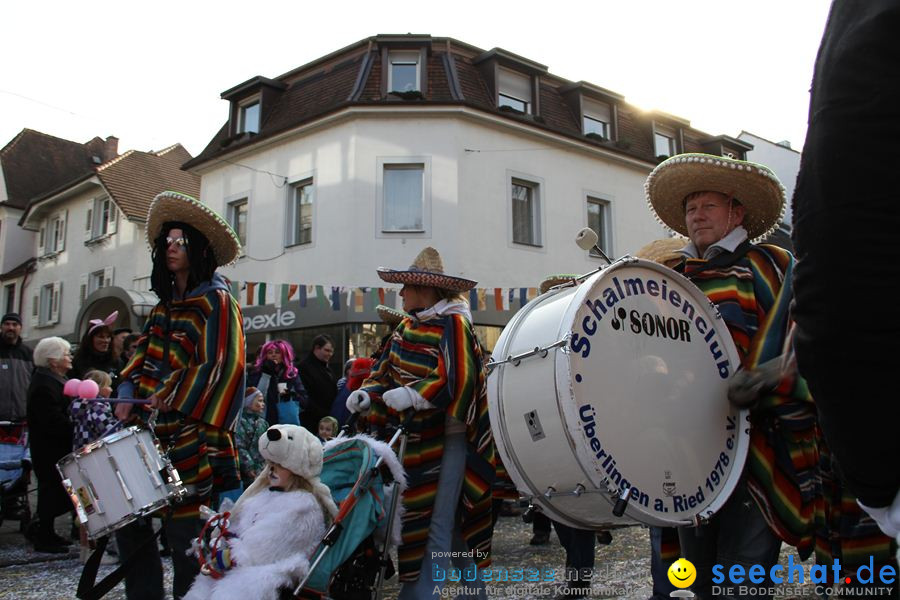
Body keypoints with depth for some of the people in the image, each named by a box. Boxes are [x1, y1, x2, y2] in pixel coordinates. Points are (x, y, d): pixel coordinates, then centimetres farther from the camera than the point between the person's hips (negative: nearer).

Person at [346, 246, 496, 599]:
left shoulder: (453, 323, -13)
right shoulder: (406, 328, 10)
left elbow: (457, 380, -22)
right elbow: (386, 372, 13)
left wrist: (412, 396, -27)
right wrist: (368, 393, -5)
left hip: (448, 438, -8)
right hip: (416, 438, 8)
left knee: (440, 524, -3)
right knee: (415, 516, 15)